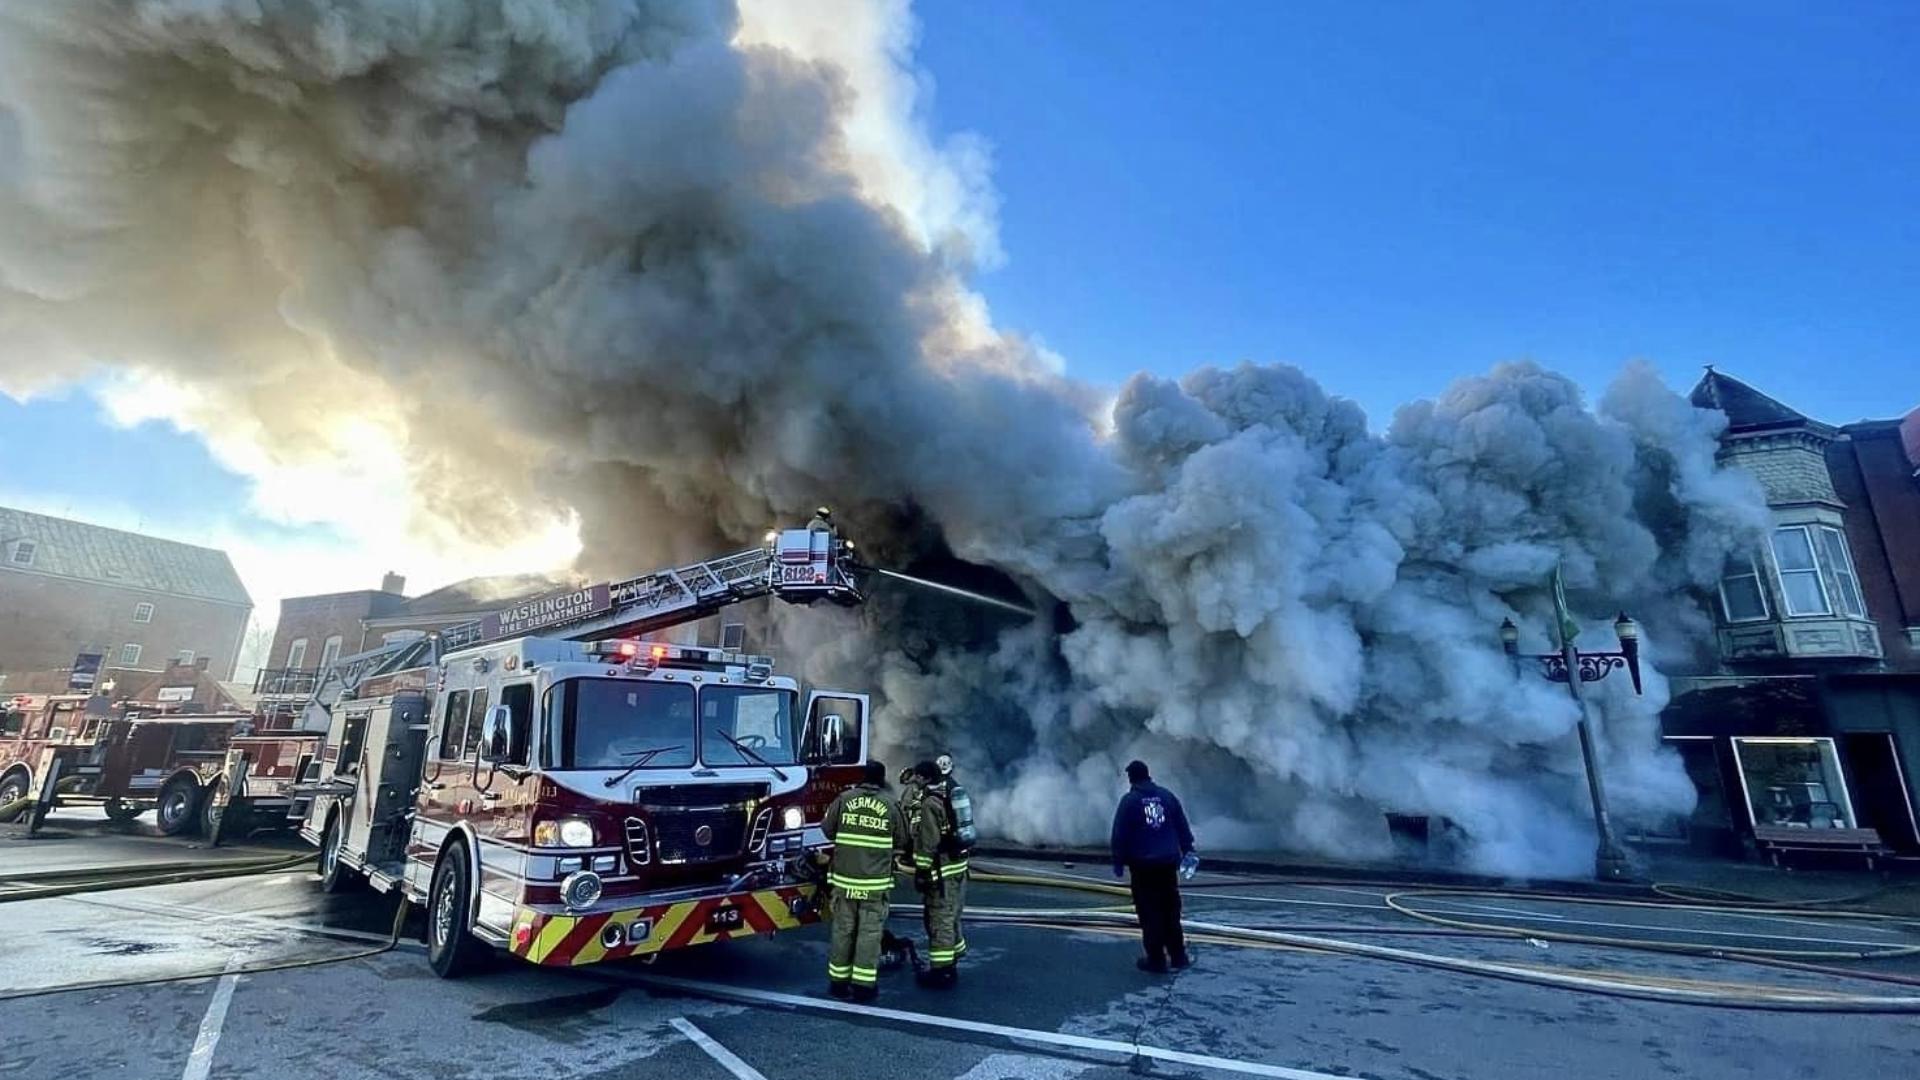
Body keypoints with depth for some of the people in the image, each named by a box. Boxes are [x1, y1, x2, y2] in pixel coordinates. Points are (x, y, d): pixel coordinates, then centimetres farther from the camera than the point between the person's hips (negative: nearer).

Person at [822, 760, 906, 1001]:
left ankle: (838, 981, 23)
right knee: (870, 931, 6)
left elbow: (826, 828, 5)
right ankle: (863, 985, 10)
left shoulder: (844, 798, -2)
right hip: (876, 881, -2)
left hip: (844, 877, 2)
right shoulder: (891, 804, -5)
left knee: (843, 929, 12)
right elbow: (901, 841, 4)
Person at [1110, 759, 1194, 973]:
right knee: (1171, 910, 16)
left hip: (1143, 865, -4)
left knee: (1150, 912, 3)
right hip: (1168, 863, 5)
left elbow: (1119, 834, -9)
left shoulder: (1129, 800, -7)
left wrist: (1119, 862, -1)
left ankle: (1156, 959, 5)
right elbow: (1183, 827, 8)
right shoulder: (1166, 795, 5)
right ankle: (1178, 956, 22)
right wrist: (1187, 851, 16)